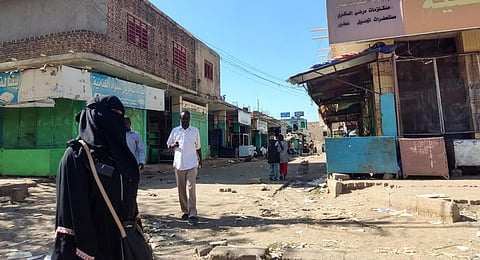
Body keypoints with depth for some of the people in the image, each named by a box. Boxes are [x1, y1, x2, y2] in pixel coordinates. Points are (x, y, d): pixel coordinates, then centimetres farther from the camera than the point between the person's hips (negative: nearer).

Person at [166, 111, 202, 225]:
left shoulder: (195, 130, 5)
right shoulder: (175, 130, 7)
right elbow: (168, 144, 12)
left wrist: (200, 160, 15)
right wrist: (174, 145, -10)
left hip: (192, 164, -2)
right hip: (179, 163, 2)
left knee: (191, 188, -10)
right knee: (181, 189, 7)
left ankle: (192, 214, -9)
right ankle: (185, 211, 20)